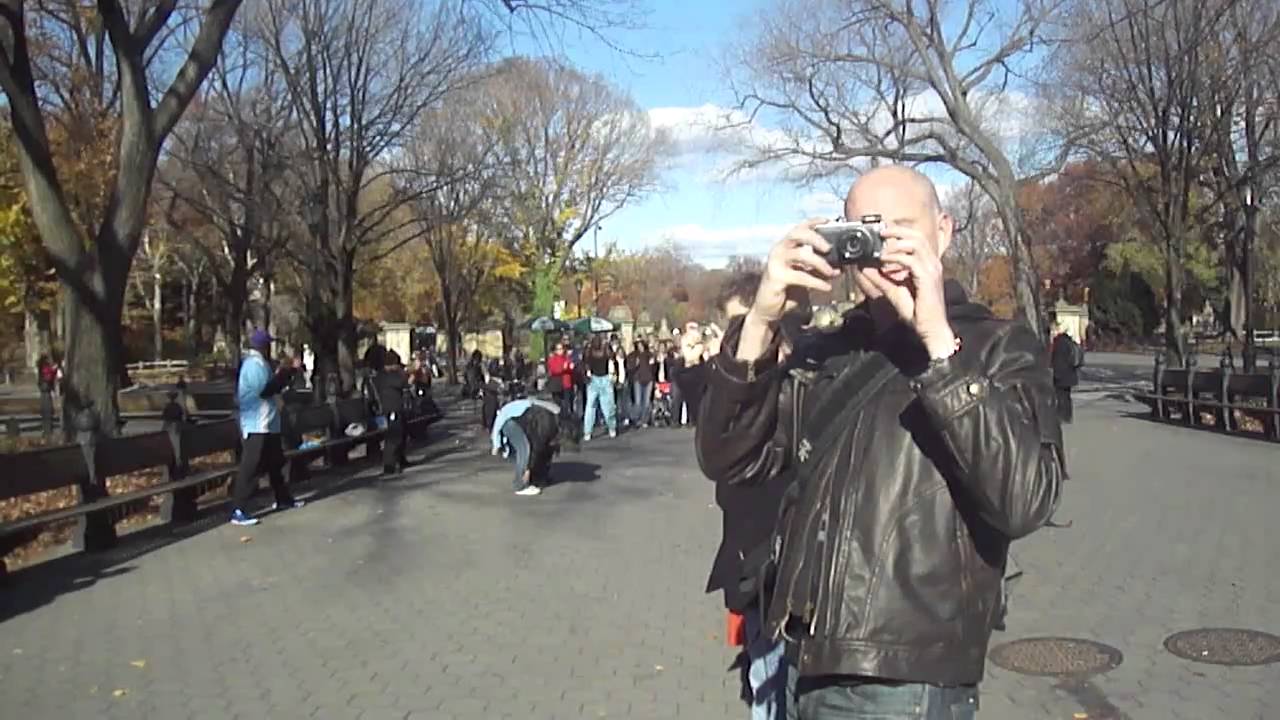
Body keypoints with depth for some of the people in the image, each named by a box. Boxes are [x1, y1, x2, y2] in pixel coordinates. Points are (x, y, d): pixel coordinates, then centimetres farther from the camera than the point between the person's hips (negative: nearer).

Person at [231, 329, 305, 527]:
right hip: (257, 426, -11)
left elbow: (269, 386, 21)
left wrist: (284, 372, 15)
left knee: (275, 462, 20)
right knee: (250, 468, -12)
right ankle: (238, 511, -12)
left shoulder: (256, 363, 17)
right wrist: (285, 373, -17)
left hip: (266, 424, 11)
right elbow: (266, 390, -26)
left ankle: (283, 499, 33)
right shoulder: (255, 364, -17)